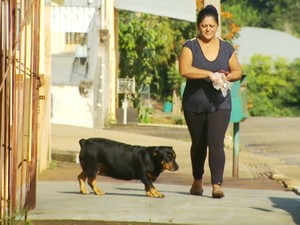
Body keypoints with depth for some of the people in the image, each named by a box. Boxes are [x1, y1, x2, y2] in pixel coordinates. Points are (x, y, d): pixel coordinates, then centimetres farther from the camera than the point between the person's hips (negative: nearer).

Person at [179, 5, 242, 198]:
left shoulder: (226, 48, 6)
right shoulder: (190, 47, -3)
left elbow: (238, 71, 14)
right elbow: (184, 70, -18)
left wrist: (227, 76, -9)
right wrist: (210, 74, -26)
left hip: (219, 104, 0)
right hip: (194, 105, 0)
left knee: (216, 143, -14)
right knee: (198, 144, 14)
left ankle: (217, 185, -18)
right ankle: (197, 181, 33)